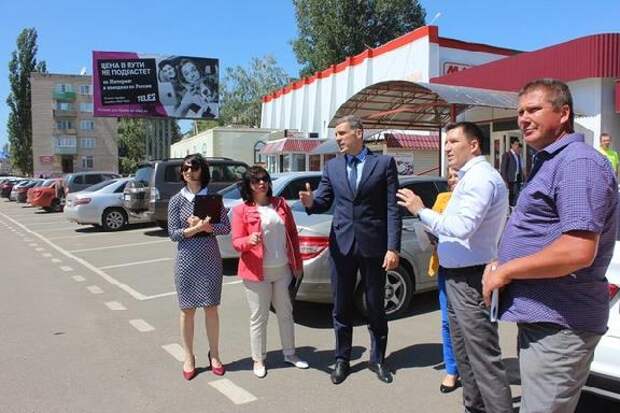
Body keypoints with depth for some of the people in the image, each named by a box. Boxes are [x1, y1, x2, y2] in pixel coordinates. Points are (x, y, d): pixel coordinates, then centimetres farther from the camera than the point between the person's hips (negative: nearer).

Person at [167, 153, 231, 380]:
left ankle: (214, 355, 24)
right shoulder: (177, 200, -1)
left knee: (211, 308, 8)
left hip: (211, 259, 1)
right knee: (187, 310, 8)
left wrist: (204, 226, -17)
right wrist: (196, 228, -20)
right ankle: (189, 358, 22)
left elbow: (226, 227, -1)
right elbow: (173, 233, -4)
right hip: (186, 260, 0)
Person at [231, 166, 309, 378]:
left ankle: (289, 353, 32)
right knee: (259, 317, 6)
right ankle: (258, 360, 22)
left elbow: (293, 234, 10)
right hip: (257, 272, -4)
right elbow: (236, 242, -6)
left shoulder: (281, 204, 7)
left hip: (283, 269, 4)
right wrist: (250, 240, -29)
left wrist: (297, 263, 8)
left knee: (286, 313, 16)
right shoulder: (241, 210, -4)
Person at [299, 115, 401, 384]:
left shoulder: (384, 163, -2)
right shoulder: (332, 166, 8)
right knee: (341, 307, 11)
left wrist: (393, 248, -11)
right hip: (341, 245, 3)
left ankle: (378, 359, 30)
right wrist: (310, 202, -16)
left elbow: (392, 209, -5)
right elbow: (324, 201, 8)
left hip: (373, 245, -2)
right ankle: (342, 359, 28)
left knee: (375, 307, 11)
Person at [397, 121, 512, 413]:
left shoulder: (481, 177, -17)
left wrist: (421, 211, -18)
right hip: (457, 276, 11)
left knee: (483, 356, -4)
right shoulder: (471, 177, 16)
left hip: (470, 280, -11)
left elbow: (462, 227, -27)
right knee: (464, 351, 19)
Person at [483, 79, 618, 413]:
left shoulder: (578, 163, -17)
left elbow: (578, 252, -27)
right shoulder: (549, 163, 16)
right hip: (540, 317, 10)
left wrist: (507, 270, -16)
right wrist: (501, 266, 7)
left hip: (558, 325, -10)